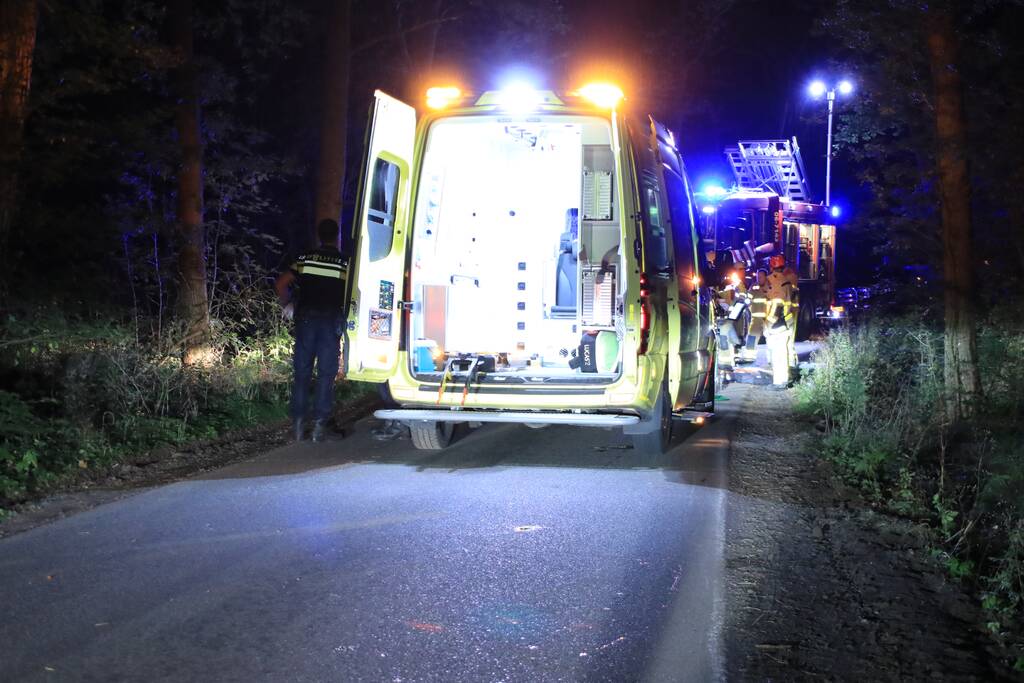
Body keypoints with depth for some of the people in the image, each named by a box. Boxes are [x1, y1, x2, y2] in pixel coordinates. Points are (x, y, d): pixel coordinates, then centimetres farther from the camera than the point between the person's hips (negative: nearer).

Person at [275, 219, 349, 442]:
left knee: (302, 373, 8)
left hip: (306, 318, 2)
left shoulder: (305, 259, 6)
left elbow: (281, 284, -1)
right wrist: (344, 314, 7)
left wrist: (286, 306, 14)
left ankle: (299, 423, 6)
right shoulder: (344, 263, 1)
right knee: (326, 374, 3)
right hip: (331, 321, -2)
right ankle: (319, 424, -1)